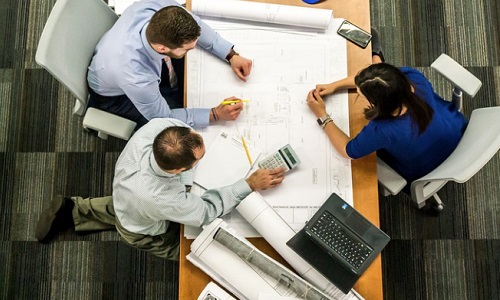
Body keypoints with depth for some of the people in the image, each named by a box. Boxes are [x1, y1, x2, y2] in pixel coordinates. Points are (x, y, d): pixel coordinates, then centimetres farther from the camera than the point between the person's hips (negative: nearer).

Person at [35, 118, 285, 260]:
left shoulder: (156, 126, -40)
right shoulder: (163, 200, -50)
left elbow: (175, 118, -14)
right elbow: (207, 211, -31)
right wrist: (250, 184, -31)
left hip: (125, 195, 5)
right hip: (143, 232, -5)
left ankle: (73, 211, 35)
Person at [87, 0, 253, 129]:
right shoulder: (136, 78, -46)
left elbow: (195, 25, -13)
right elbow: (163, 118, -27)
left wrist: (231, 55, -19)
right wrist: (215, 114, -29)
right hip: (116, 95, -5)